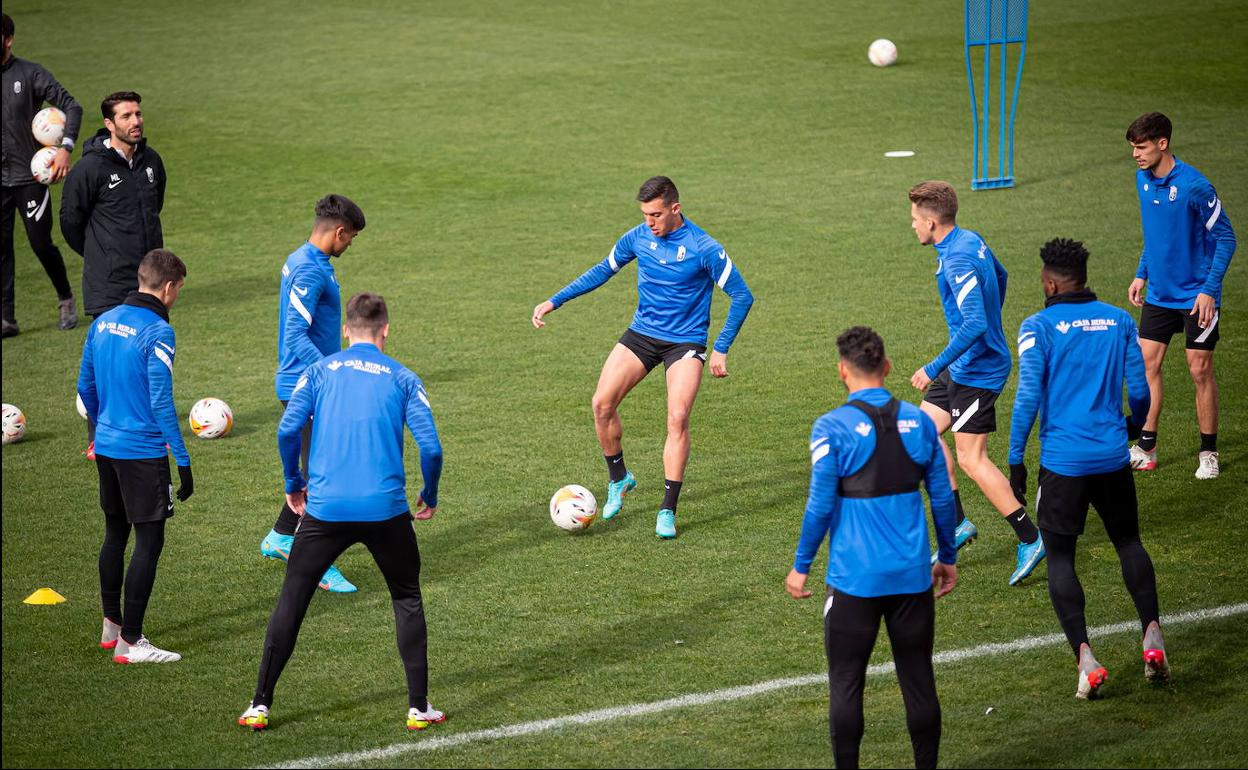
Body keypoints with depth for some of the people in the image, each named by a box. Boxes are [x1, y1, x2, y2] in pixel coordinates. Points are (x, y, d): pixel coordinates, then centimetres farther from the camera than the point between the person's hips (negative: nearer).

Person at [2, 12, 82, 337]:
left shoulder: (30, 74, -6)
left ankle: (66, 299, 24)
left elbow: (71, 106, -6)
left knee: (41, 243, 0)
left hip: (30, 176, -3)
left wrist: (65, 147, -18)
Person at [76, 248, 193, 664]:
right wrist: (183, 461, -14)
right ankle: (130, 642, -2)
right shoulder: (157, 333, -17)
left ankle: (112, 625, 31)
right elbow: (161, 403, -19)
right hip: (143, 452, -8)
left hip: (106, 447, 8)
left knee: (116, 532, 21)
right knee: (149, 541, -2)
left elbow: (86, 387, 14)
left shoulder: (103, 322, 6)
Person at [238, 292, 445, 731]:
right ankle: (419, 708, 14)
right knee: (407, 601, 18)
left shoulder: (319, 371, 8)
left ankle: (260, 706, 11)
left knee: (290, 603, 11)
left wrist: (294, 485, 10)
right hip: (386, 510, 0)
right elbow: (430, 447, -3)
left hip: (324, 509, 0)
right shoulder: (402, 378, 7)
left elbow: (288, 430, -4)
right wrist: (429, 498, 13)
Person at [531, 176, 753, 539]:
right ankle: (619, 480, 16)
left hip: (685, 342, -4)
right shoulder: (638, 237, -4)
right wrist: (554, 301, 8)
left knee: (678, 417, -19)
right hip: (641, 333, 4)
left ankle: (668, 511, -10)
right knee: (602, 404, -9)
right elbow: (603, 270, 12)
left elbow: (742, 296, -11)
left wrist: (721, 350, -13)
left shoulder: (704, 248, -18)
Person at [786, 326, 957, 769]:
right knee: (918, 681, 10)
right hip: (913, 575, 4)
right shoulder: (919, 422, 2)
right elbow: (943, 498, 7)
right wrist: (948, 558, 20)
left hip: (856, 578, -4)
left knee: (846, 683, 6)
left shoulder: (832, 428, -10)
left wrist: (800, 566, 2)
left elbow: (820, 507, -9)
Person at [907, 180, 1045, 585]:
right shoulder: (971, 240, 5)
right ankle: (960, 523, 17)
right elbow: (999, 275, 24)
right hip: (965, 366, 10)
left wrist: (934, 368, -27)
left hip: (977, 371, -10)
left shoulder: (957, 262, -26)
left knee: (971, 459, -5)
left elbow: (975, 325, -32)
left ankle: (1030, 540, 1)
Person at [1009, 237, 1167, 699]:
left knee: (1060, 557, 7)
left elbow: (1028, 397, -12)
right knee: (1128, 542, 22)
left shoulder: (1039, 328, -7)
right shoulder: (1120, 321, 5)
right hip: (1113, 458, 3)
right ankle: (1152, 634, 5)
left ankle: (1085, 659, -6)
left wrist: (1016, 461, -5)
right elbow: (1140, 389, 7)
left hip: (1063, 464, -3)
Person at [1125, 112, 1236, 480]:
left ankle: (1209, 453, 12)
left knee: (1200, 370, 0)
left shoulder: (1195, 186, -21)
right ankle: (1146, 449, 12)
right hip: (1158, 294, 6)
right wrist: (1141, 275, 13)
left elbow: (1226, 238, -14)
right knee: (1147, 364, 4)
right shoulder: (1143, 180, 2)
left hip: (1196, 295, -6)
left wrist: (1209, 290, -18)